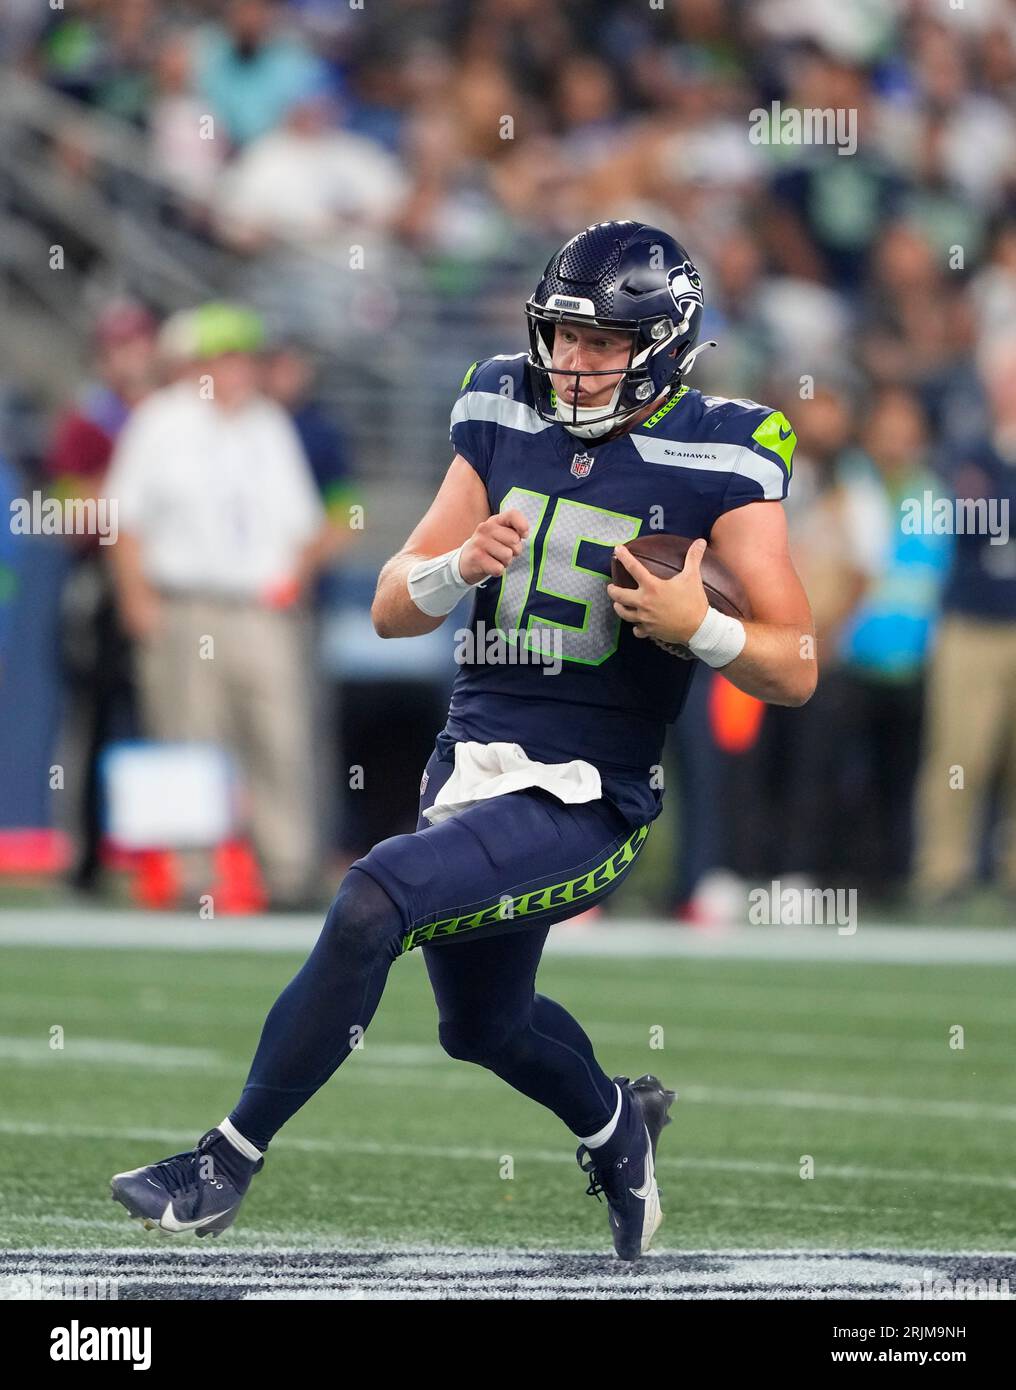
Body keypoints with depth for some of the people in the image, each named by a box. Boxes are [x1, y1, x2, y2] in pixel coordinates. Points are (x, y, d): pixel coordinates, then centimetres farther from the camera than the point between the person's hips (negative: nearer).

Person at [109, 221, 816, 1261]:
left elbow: (795, 673, -8)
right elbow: (391, 611, 5)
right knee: (483, 1026, 25)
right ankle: (616, 1124, 58)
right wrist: (461, 566, -16)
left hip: (586, 798, -7)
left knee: (372, 902, -27)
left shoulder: (716, 462, -10)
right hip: (471, 761, 7)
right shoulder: (507, 418, 4)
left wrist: (697, 626, -26)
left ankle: (229, 1162, -16)